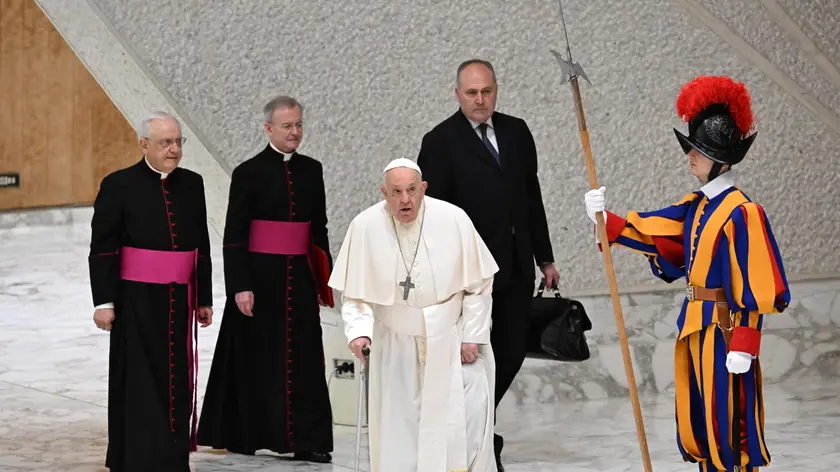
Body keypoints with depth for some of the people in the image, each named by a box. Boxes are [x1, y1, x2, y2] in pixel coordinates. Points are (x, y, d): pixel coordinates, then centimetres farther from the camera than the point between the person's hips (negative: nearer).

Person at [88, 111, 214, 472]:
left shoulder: (192, 184, 8)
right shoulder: (119, 185, -5)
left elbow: (202, 248, 13)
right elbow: (102, 249, -5)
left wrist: (204, 300, 13)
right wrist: (103, 302, -10)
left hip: (179, 302, 4)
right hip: (136, 303, -4)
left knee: (177, 383, 8)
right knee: (140, 385, -1)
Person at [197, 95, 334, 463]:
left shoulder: (312, 171, 9)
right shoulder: (248, 173, -5)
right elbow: (234, 236, -8)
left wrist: (323, 281, 12)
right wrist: (240, 287, -15)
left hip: (299, 277, 4)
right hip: (260, 276, -4)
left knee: (303, 357, 0)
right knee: (256, 357, 4)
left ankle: (307, 440, 2)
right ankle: (243, 435, 17)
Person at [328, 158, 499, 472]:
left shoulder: (453, 219, -13)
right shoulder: (365, 226, -12)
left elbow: (479, 283, -3)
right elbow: (354, 290, -3)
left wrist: (473, 335, -5)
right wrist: (359, 331, -18)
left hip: (451, 338, -1)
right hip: (396, 346, 1)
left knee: (469, 420, -7)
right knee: (398, 428, 4)